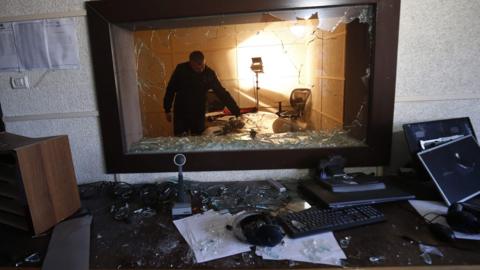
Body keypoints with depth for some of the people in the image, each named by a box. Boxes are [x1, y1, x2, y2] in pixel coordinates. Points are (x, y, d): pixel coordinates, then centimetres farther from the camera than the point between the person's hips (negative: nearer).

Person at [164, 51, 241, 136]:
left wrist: (237, 112, -14)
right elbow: (170, 90, 0)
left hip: (199, 114, 1)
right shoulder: (181, 69, -10)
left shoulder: (209, 73, -10)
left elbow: (222, 93, -10)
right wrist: (167, 110, 2)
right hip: (181, 113, 0)